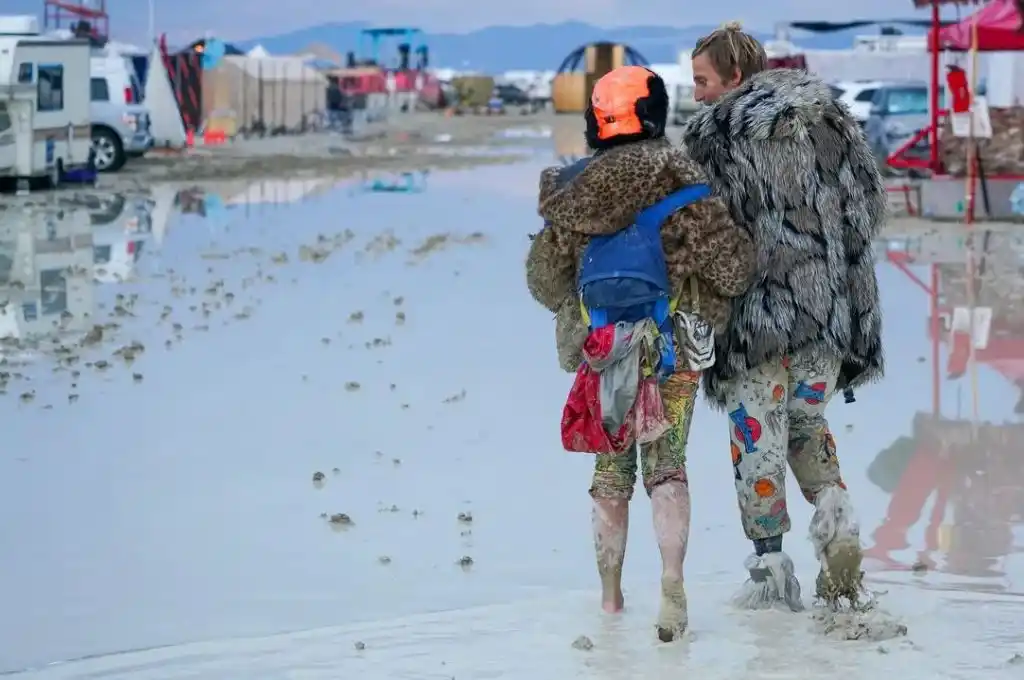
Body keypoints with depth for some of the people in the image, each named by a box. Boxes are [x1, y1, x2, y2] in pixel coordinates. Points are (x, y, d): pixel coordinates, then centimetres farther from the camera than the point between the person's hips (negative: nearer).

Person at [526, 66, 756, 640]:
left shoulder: (571, 191, 2)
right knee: (667, 465, 0)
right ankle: (673, 582, -19)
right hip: (672, 349, -3)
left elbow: (545, 282, 12)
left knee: (611, 472, 14)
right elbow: (730, 268, -13)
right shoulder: (677, 182, -9)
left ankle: (611, 599, 21)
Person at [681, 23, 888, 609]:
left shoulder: (712, 133, -7)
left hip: (756, 303, -4)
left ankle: (770, 563, 0)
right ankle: (834, 510, -4)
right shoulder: (828, 116, 8)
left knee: (757, 432, 3)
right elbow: (871, 202, 10)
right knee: (807, 418, 20)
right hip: (831, 302, 5)